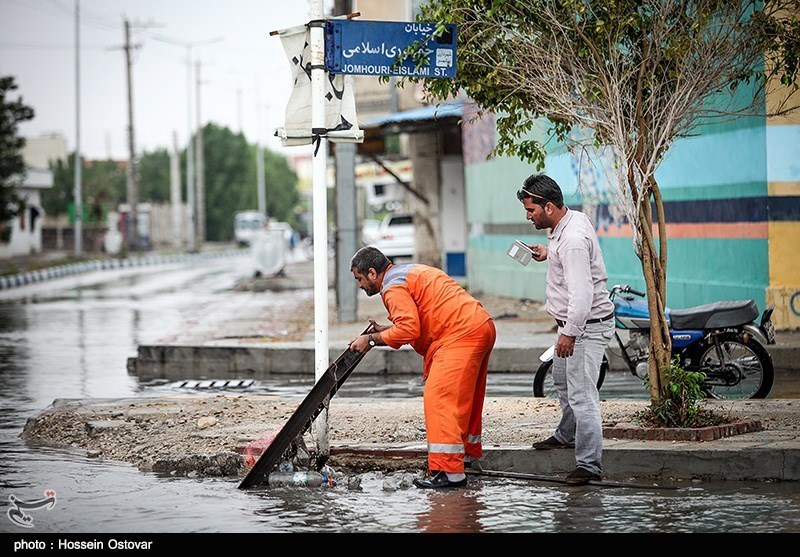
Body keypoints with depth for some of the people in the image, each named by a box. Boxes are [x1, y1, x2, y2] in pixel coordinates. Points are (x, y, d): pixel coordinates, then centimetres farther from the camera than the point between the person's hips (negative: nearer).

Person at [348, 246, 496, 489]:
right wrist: (385, 330, 15)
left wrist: (372, 339, -8)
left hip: (462, 334, -11)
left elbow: (409, 330, -18)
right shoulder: (409, 272, 25)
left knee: (438, 398, -13)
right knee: (465, 397, 24)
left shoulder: (393, 287, -8)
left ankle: (448, 471, -17)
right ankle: (467, 453, 39)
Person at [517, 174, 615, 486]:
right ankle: (567, 435, 50)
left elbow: (582, 294, -32)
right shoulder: (574, 218, 4)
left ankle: (589, 465, -14)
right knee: (562, 380, 29)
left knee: (581, 395, -14)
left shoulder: (572, 240, -28)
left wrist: (569, 334, -30)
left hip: (587, 325, -11)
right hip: (574, 323, 11)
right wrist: (549, 252, 14)